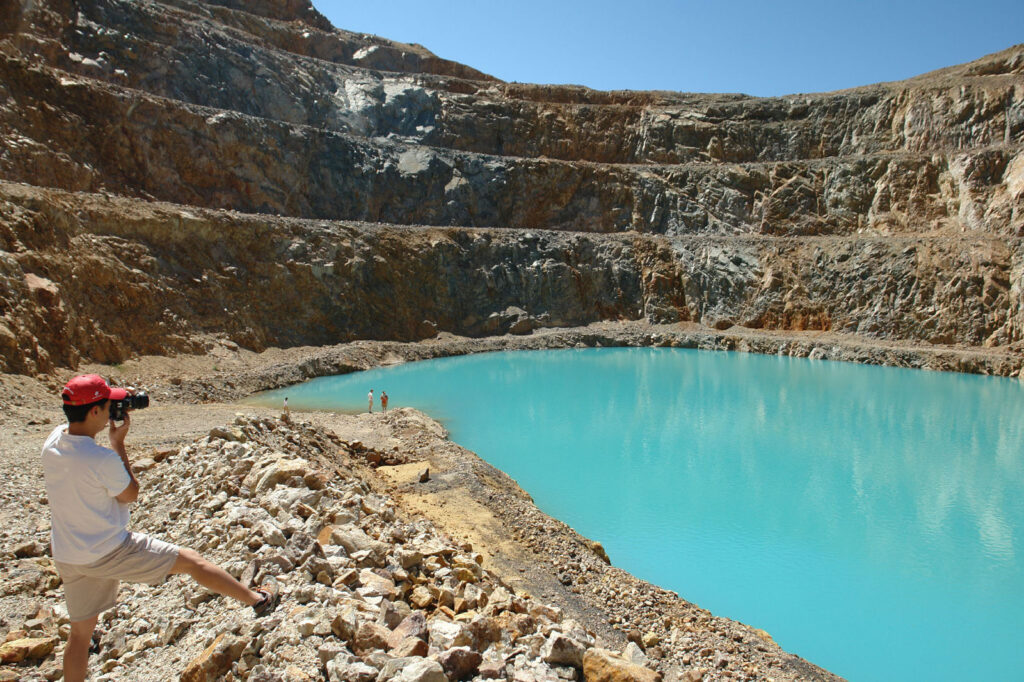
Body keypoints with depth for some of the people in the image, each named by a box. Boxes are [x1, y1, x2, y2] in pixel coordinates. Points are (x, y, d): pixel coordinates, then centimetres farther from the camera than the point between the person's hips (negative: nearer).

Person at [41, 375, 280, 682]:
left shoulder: (52, 441, -6)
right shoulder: (103, 460, -27)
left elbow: (77, 427, 19)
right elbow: (130, 494, -9)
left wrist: (115, 407, 5)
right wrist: (118, 442, -9)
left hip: (66, 558, 7)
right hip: (110, 552, -7)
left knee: (80, 631, 21)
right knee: (191, 560, 5)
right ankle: (257, 599, 15)